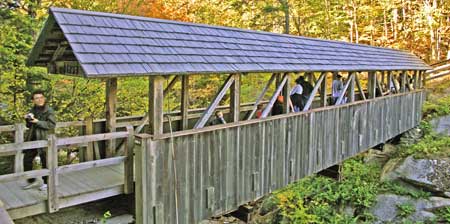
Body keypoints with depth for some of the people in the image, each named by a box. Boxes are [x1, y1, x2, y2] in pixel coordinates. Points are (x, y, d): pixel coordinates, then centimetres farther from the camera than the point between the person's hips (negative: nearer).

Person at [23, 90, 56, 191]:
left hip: (44, 140, -7)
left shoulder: (49, 111, -9)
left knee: (45, 162, 2)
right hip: (32, 139, 7)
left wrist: (38, 122, -22)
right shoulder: (33, 110, 11)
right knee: (27, 159, 11)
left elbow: (52, 125, -17)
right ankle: (32, 181, 28)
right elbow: (29, 126, 19)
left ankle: (47, 183, 19)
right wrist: (27, 120, -1)